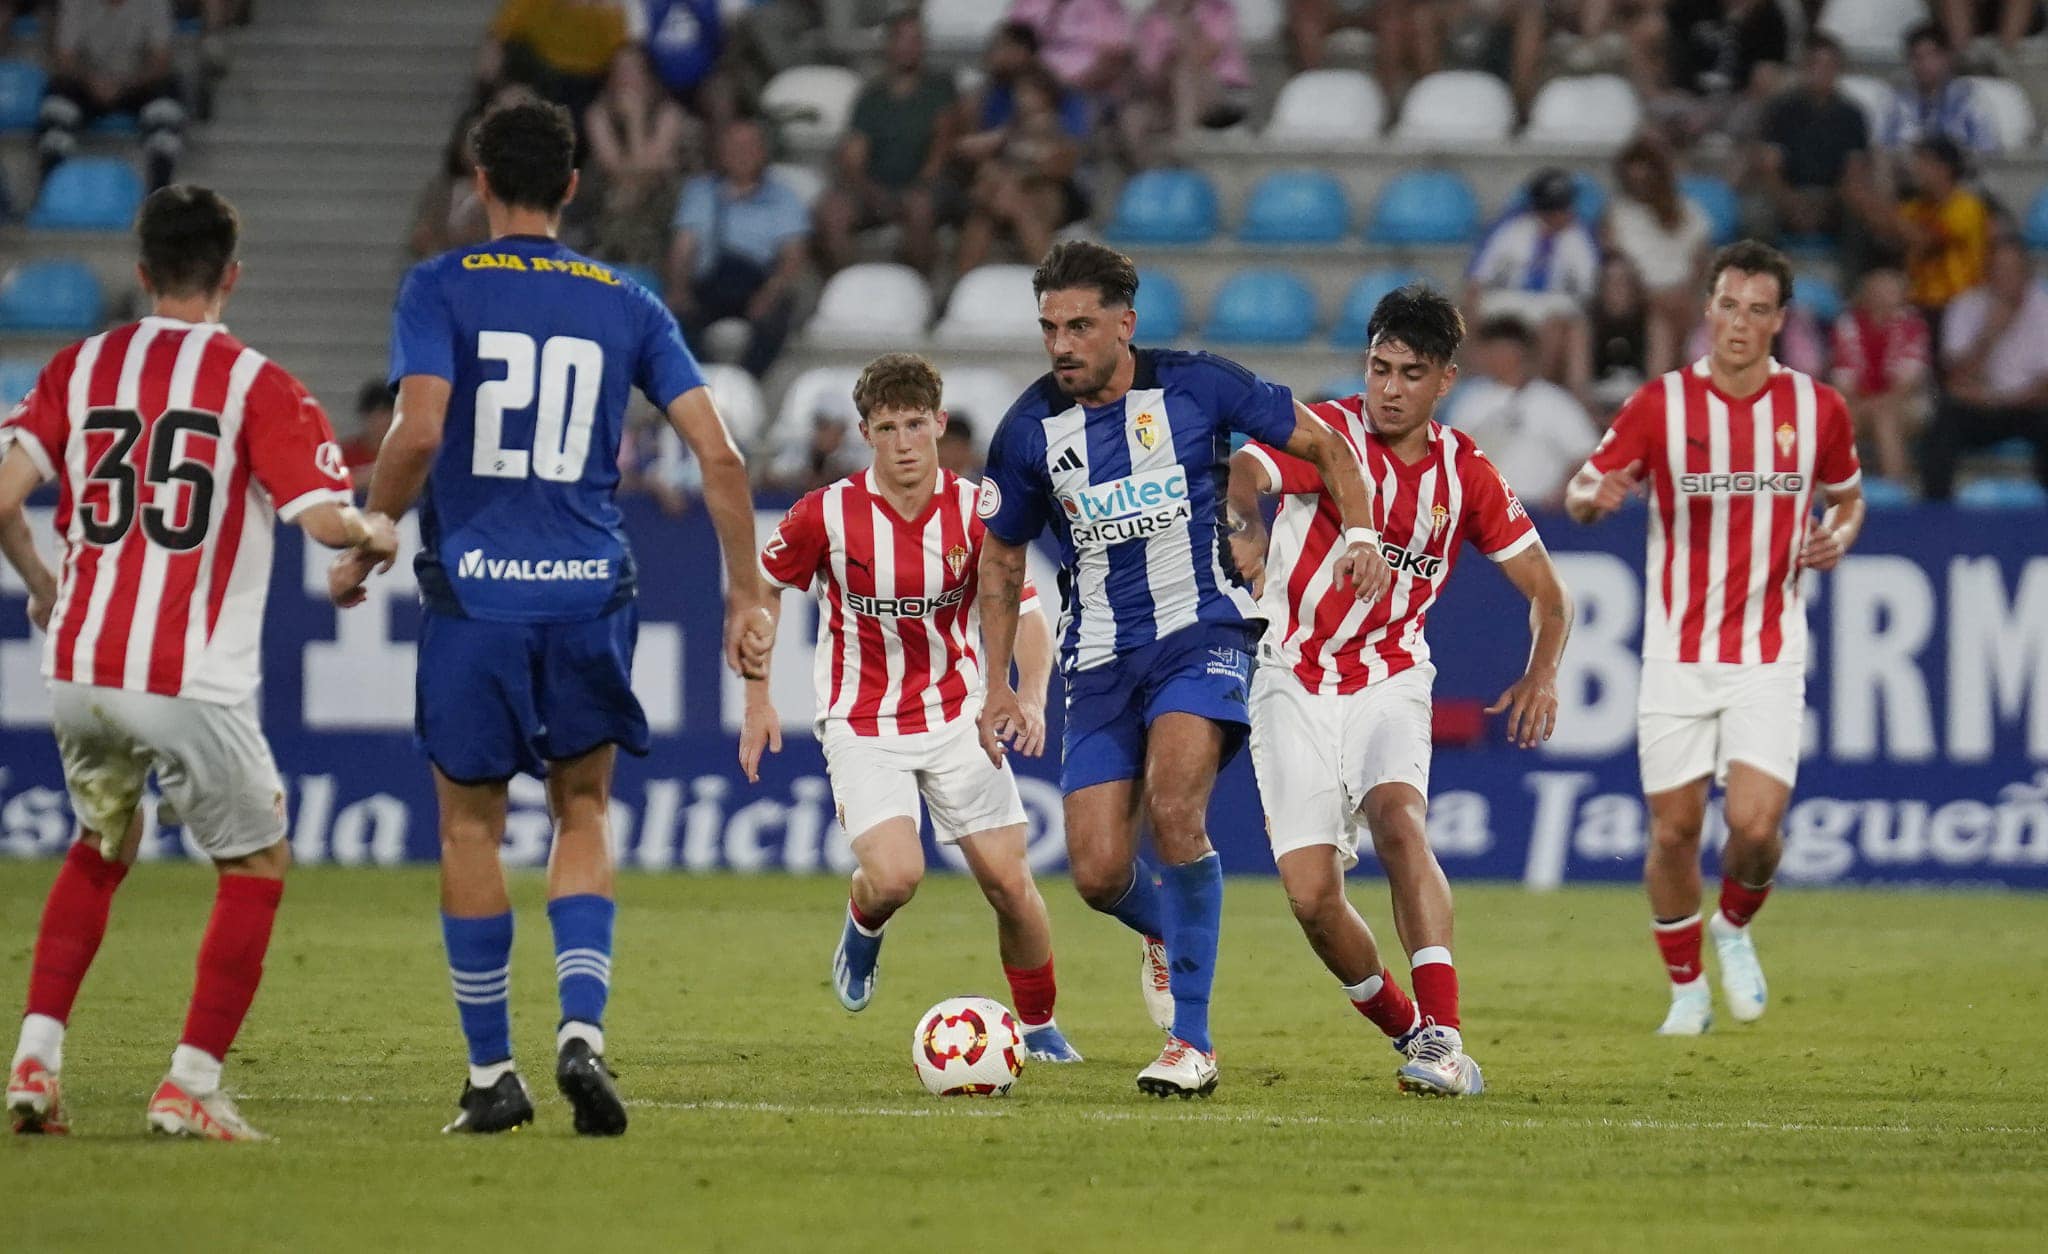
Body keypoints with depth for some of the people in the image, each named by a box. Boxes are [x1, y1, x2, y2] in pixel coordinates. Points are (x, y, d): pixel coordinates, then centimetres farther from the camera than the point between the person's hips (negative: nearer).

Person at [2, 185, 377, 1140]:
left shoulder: (78, 369, 7)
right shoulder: (256, 384, -4)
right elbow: (326, 521, -12)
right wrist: (376, 535, 11)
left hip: (77, 666, 5)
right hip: (190, 682, -4)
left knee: (102, 846, 27)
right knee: (257, 865, 13)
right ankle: (192, 1085, 4)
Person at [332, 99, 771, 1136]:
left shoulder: (440, 289, -1)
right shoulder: (625, 305, 9)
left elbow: (418, 433, -14)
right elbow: (717, 452, 4)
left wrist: (363, 547, -1)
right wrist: (745, 590, 11)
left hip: (473, 593, -2)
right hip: (590, 594, 2)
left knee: (470, 826, 10)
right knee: (582, 815, 15)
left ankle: (493, 1076, 11)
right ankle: (582, 1027, -6)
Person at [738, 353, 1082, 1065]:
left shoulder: (977, 512, -9)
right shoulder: (828, 514, -13)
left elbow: (1027, 616, -4)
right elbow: (761, 587, 4)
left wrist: (1030, 697, -23)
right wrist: (758, 701, 0)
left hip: (956, 717, 2)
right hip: (862, 726, -2)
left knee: (1009, 881, -3)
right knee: (895, 875, -22)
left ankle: (1039, 1026, 20)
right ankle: (864, 924, 17)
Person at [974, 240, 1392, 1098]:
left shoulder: (1194, 386, -6)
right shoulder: (1030, 430, 0)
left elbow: (1322, 444, 5)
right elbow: (1001, 561, 14)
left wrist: (1361, 531, -11)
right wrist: (998, 687, 8)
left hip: (1203, 637, -3)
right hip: (1102, 664, 3)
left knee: (1171, 809, -28)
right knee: (1099, 874, -5)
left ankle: (1192, 1041, -19)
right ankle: (1166, 932, 35)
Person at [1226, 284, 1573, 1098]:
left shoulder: (1465, 473, 2)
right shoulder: (1328, 432, -8)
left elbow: (1545, 590, 10)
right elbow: (1243, 472, -30)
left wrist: (1542, 675, -9)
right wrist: (1245, 524, -53)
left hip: (1391, 680, 1)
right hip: (1295, 685, -1)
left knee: (1397, 816, -29)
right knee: (1310, 891, -10)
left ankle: (1442, 1040, -33)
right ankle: (1405, 1029, 15)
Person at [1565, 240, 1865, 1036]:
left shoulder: (1817, 408, 0)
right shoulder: (1661, 404, -4)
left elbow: (1848, 495, 17)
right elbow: (1580, 495, 1)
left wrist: (1840, 536, -6)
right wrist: (1595, 495, -23)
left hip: (1769, 656, 0)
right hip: (1678, 653, 0)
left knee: (1755, 825, -13)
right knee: (1674, 831, 1)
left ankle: (1735, 931, 19)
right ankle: (1686, 986, 21)